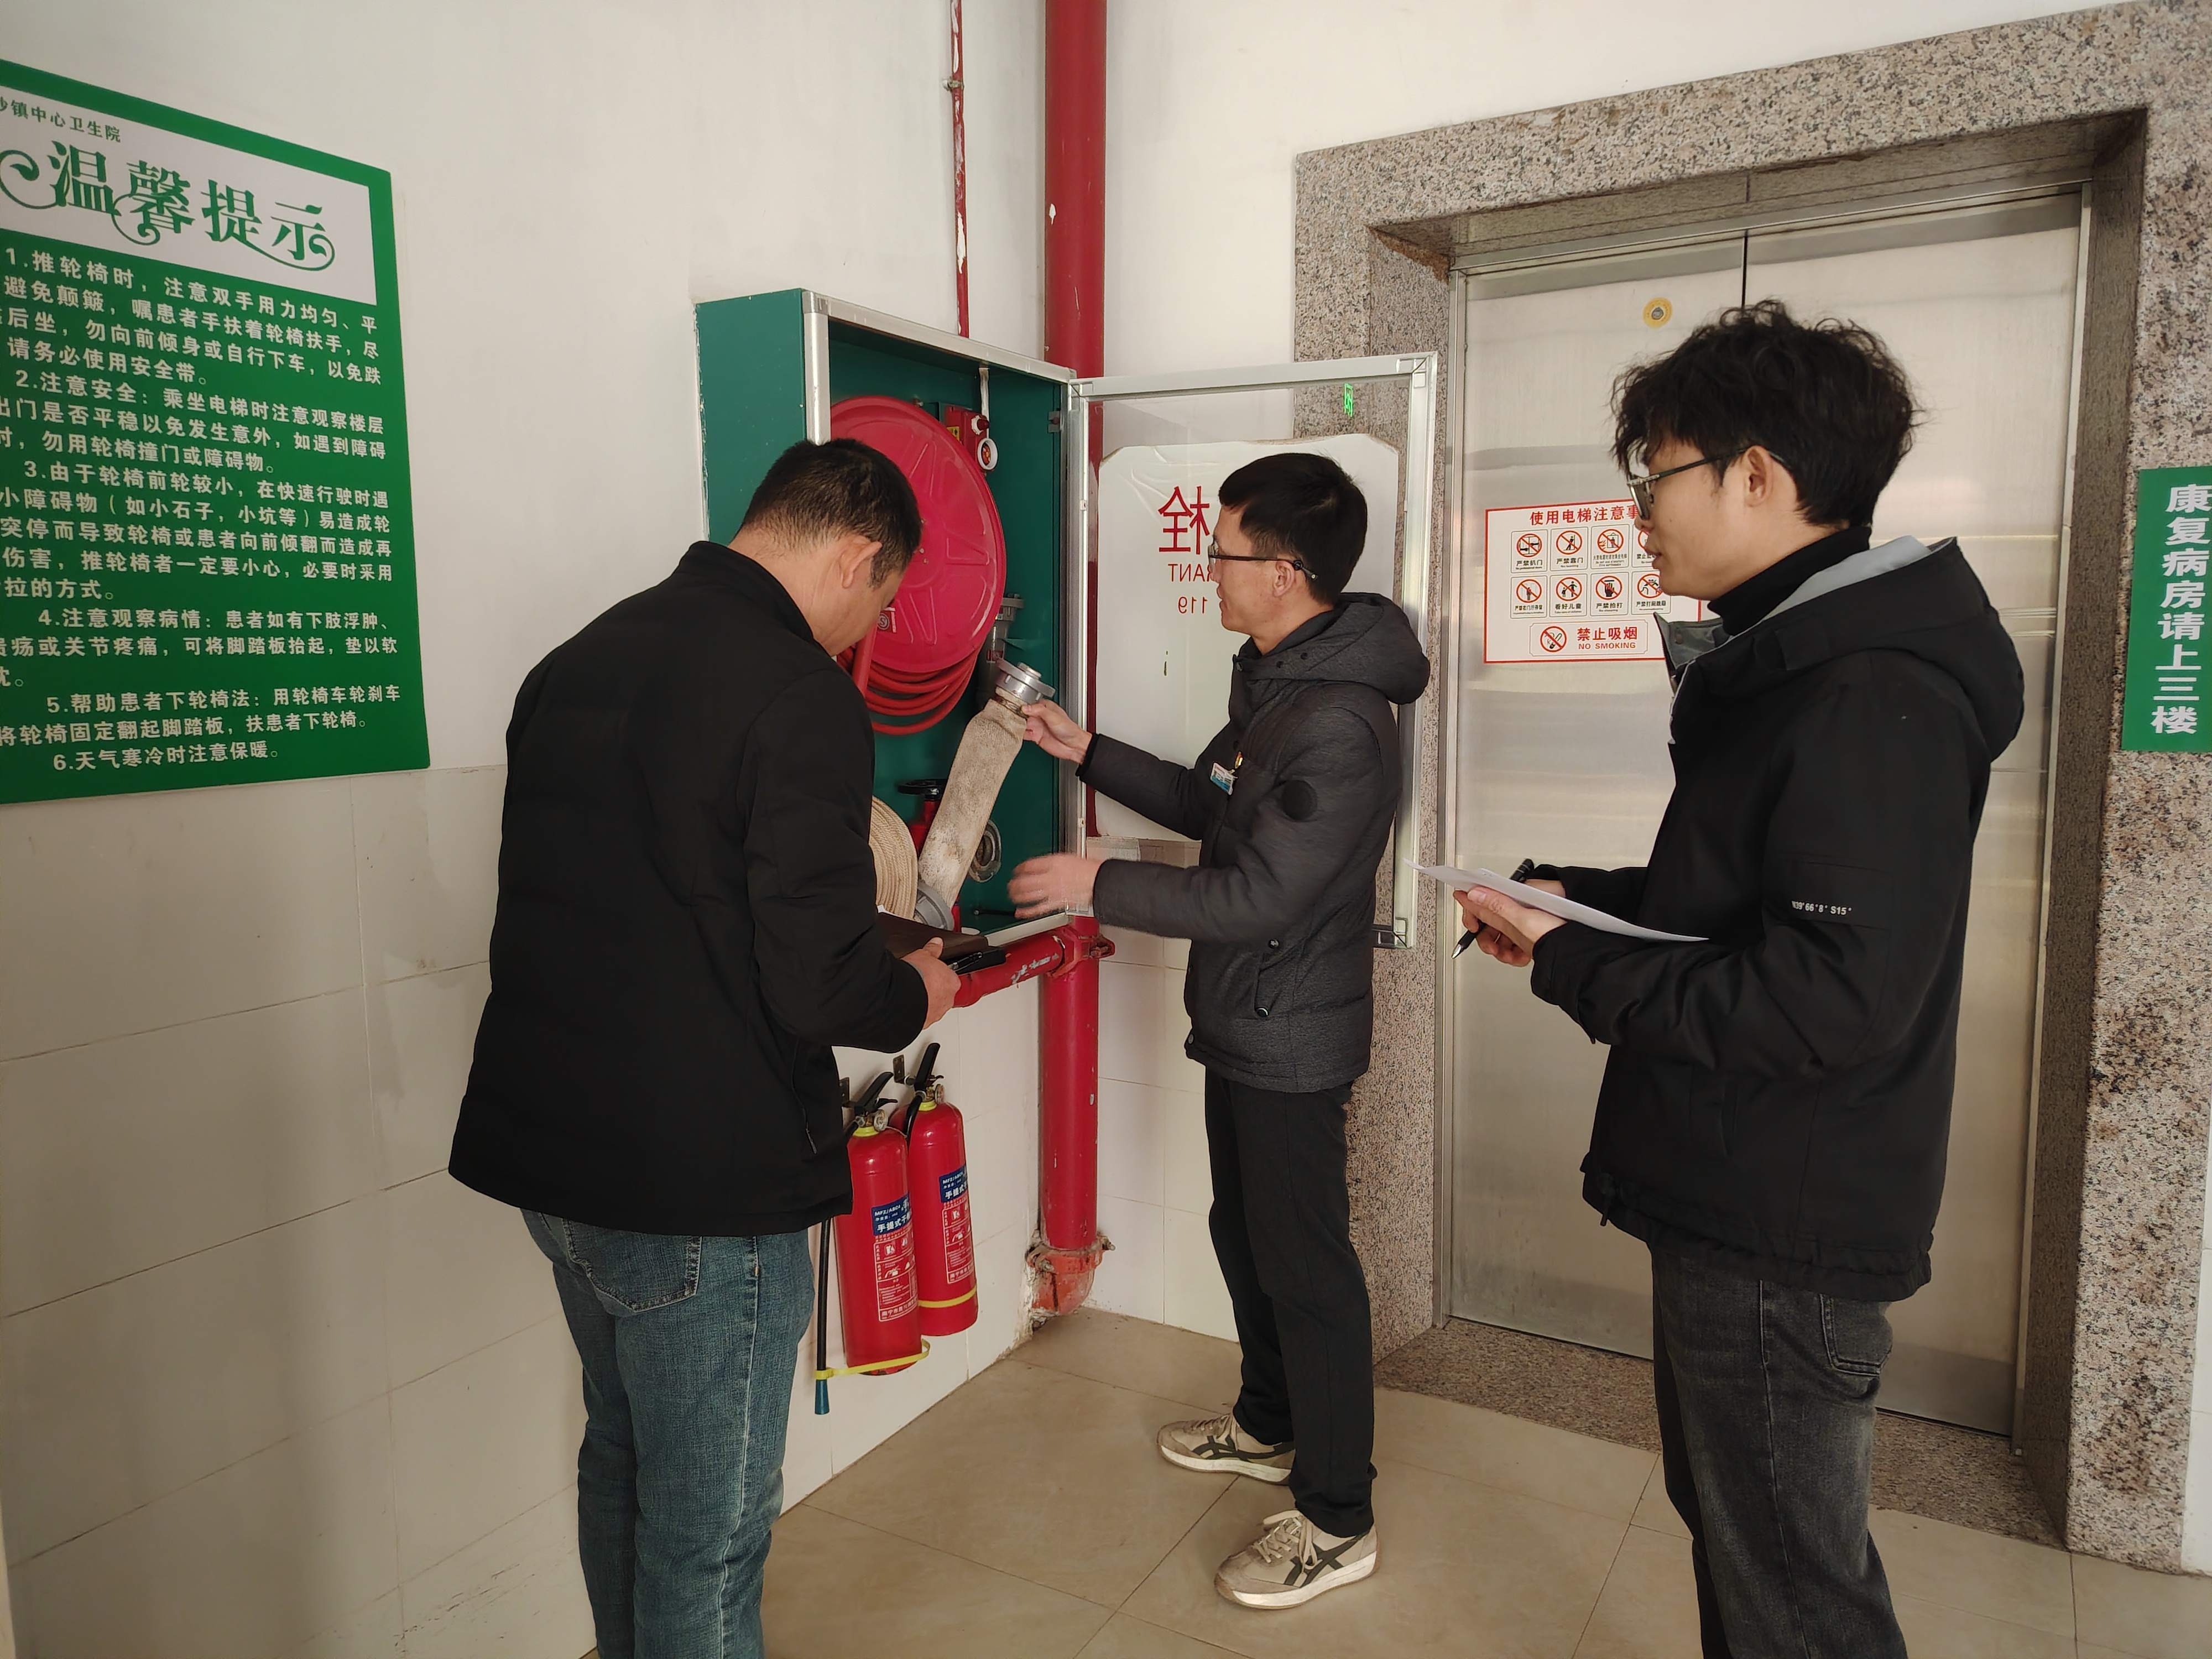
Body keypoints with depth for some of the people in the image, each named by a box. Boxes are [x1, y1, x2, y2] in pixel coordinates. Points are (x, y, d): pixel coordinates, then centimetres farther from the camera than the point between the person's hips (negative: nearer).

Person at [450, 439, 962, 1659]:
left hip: (544, 1147, 8)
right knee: (707, 1527, 9)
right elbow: (815, 984, -22)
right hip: (699, 1188, -8)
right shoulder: (801, 698, -18)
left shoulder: (582, 658, 7)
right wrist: (916, 994, 0)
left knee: (621, 1465, 26)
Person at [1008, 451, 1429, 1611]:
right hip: (1243, 1026, 10)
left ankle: (1336, 1522, 21)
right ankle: (1269, 1428, 44)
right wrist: (1087, 754, 14)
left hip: (1291, 1040, -10)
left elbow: (1256, 894, -27)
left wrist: (1097, 884, -19)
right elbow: (1213, 806, 18)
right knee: (1244, 1235, 22)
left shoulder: (1340, 727, -26)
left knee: (1305, 1263, 3)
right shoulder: (1276, 683, 7)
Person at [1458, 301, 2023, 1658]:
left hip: (1787, 1232, -10)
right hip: (1744, 1200, 10)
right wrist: (1570, 897, 4)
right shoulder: (1796, 665, 11)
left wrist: (1572, 966, -19)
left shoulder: (1872, 701, -22)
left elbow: (1829, 1000, -27)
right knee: (1736, 1520, 25)